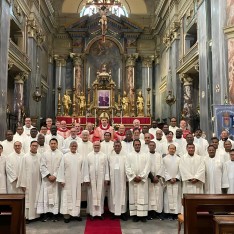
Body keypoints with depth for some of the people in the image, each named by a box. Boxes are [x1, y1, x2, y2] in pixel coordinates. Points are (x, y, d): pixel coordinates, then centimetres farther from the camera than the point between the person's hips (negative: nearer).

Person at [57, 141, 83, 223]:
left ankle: (76, 214, 18)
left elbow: (82, 169, 6)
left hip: (77, 181, 3)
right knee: (67, 197, 1)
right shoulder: (65, 156, -3)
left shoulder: (80, 157, 5)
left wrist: (82, 180, 3)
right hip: (67, 180, -3)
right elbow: (61, 168, -5)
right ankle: (66, 215, 7)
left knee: (77, 197, 8)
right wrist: (61, 180, -9)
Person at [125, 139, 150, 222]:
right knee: (133, 197, 2)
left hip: (143, 180, 0)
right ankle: (135, 214, 8)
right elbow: (127, 168, -2)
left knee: (143, 197, 0)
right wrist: (134, 177, -11)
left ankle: (143, 215, 5)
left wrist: (141, 177, -11)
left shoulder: (146, 155, 5)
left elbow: (147, 168, -3)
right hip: (133, 180, 0)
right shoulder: (129, 155, 5)